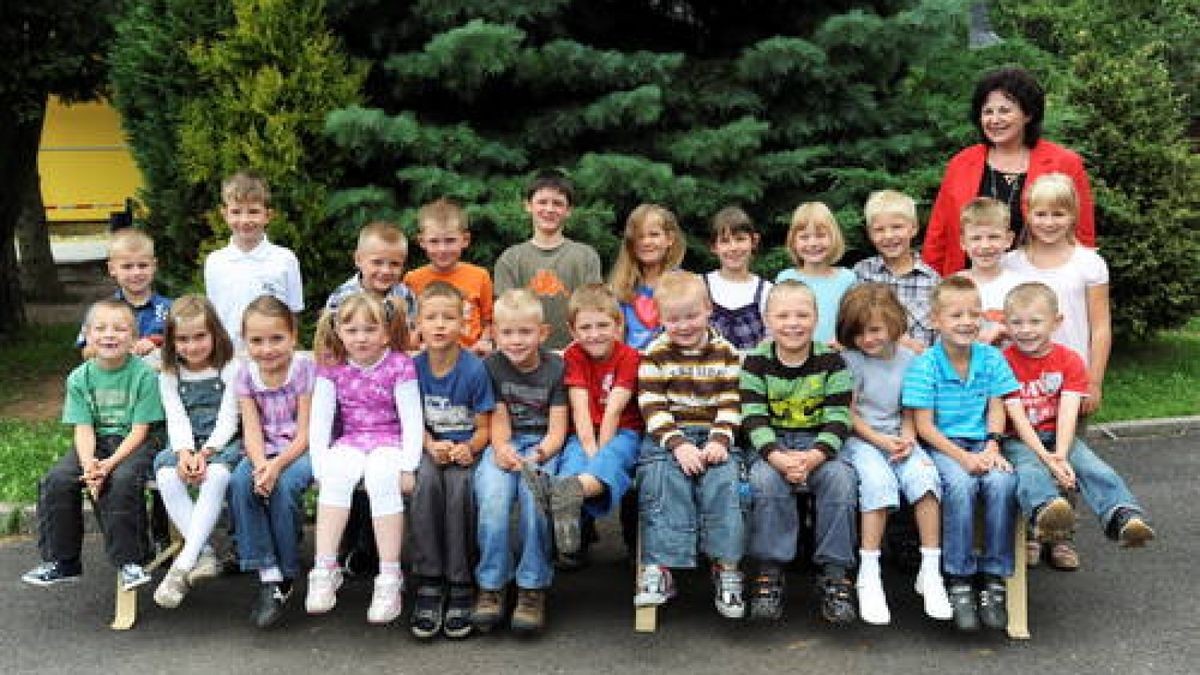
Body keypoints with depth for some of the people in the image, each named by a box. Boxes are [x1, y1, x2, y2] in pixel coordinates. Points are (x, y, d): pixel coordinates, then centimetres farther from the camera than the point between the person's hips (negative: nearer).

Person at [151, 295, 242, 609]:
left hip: (224, 444, -3)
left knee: (216, 474, -36)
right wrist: (184, 452, -19)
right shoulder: (169, 376, 11)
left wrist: (206, 453, -20)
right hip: (186, 445, 3)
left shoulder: (230, 369, 1)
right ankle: (204, 554, -30)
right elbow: (176, 421, 1)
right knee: (166, 473, -30)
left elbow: (227, 421, -6)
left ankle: (184, 564, -38)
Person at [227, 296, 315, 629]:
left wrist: (277, 465, -29)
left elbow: (304, 433, -13)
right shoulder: (246, 376, 1)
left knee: (285, 485, -33)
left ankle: (286, 576, -16)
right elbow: (252, 431, -7)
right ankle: (268, 575, -24)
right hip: (264, 452, 3)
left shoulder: (304, 369, -10)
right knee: (240, 482, -28)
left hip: (301, 450, -3)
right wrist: (260, 464, -28)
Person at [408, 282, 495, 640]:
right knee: (426, 479, -32)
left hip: (466, 447, -2)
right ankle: (429, 583, -24)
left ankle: (461, 586, -22)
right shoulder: (414, 367, -1)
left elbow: (484, 427, -4)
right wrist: (432, 446, -15)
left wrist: (468, 448, -24)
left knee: (459, 483, -34)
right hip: (430, 448, 2)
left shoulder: (474, 369, -10)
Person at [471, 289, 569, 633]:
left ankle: (532, 588, -23)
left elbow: (557, 428, -5)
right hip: (505, 445, 2)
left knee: (534, 491, -32)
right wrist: (502, 449, -19)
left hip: (542, 445, -1)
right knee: (493, 494, -29)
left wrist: (537, 456, -25)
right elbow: (499, 419, 3)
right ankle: (491, 586, -20)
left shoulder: (555, 368, 0)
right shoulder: (492, 366, 6)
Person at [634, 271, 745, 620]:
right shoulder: (655, 354, 3)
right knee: (663, 480, -27)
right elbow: (653, 408, -5)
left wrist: (719, 441, -14)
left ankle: (727, 569, -18)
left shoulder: (725, 352, 7)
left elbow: (730, 404, 3)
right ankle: (659, 569, -25)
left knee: (723, 482, -25)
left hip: (714, 437, 1)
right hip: (668, 436, -1)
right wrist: (678, 444, -18)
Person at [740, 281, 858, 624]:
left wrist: (816, 455, -25)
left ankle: (835, 573, -16)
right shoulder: (757, 361, -1)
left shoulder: (831, 361, -1)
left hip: (819, 444, 0)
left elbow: (838, 419, -7)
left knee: (841, 478, -29)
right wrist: (776, 456, -27)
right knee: (764, 480, -31)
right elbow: (753, 418, -9)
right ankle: (769, 570, -18)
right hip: (771, 445, 0)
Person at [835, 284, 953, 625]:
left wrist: (908, 437, -8)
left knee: (924, 475, -27)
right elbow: (849, 414, -4)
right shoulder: (850, 360, -4)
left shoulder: (909, 359, 6)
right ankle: (868, 575, -27)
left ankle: (930, 572, -20)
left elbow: (909, 410, 12)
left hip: (897, 437, 3)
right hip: (859, 440, -3)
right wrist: (881, 442, -14)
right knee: (879, 480, -33)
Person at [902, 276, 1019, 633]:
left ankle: (993, 579, -16)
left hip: (981, 445, 3)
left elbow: (996, 410, 6)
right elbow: (924, 425, -9)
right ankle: (958, 582, -21)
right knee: (960, 484, -34)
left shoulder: (991, 359, 5)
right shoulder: (925, 364, -6)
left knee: (1002, 482, -28)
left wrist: (991, 448, -13)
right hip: (940, 446, -3)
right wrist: (963, 457, -19)